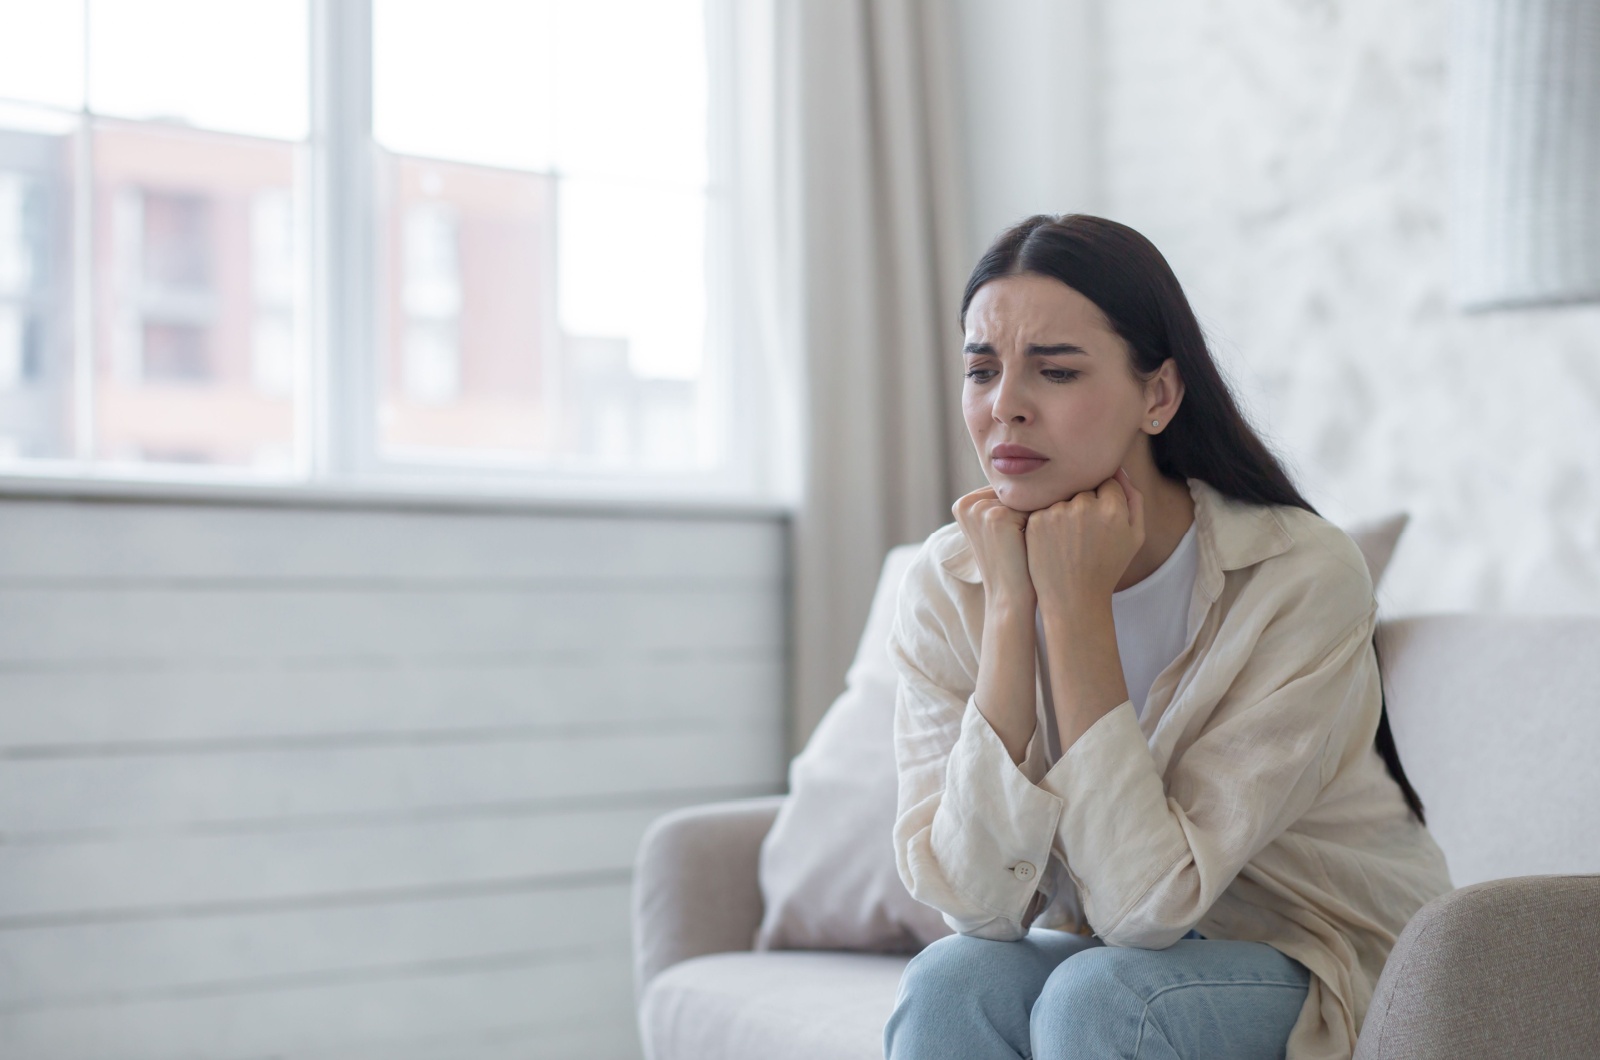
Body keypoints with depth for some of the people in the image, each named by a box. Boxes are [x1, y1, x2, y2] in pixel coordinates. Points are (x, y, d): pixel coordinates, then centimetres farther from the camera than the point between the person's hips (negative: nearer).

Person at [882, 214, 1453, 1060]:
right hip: (1094, 952, 3)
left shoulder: (1305, 578, -22)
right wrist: (1009, 604, -25)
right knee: (950, 983, -27)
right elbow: (977, 900, -20)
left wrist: (1074, 604, -28)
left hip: (1331, 973, -3)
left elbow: (1148, 902, -26)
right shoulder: (947, 583, -10)